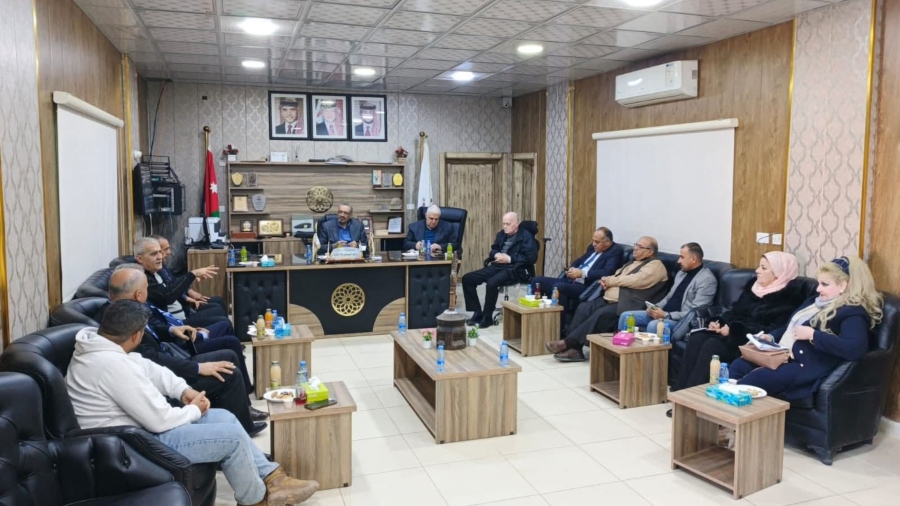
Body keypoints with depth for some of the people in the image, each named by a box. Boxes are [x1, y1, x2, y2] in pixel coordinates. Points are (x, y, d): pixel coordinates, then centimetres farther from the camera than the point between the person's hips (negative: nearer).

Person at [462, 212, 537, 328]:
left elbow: (531, 258, -13)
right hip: (497, 266, 8)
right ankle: (477, 313, -2)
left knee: (491, 283, -36)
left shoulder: (526, 236, -4)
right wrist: (496, 255, -3)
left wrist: (509, 259, -16)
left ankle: (487, 317, -18)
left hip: (515, 269, -8)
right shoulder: (501, 234, 17)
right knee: (467, 279, -7)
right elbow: (493, 249, 23)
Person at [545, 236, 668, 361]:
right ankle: (573, 348, -19)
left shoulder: (655, 265, 0)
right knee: (584, 307, -15)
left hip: (626, 305, -8)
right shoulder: (632, 263, 26)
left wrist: (612, 280, -7)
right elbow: (614, 276, 24)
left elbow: (636, 280, -16)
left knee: (602, 313, -31)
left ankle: (567, 343, -29)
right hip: (608, 299, 8)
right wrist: (606, 281, 0)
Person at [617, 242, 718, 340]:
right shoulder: (682, 273, 15)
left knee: (653, 325, -37)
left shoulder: (707, 279, -12)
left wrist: (666, 315, -22)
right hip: (663, 313, 9)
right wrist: (656, 307, 2)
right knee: (626, 316, -2)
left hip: (681, 321, -9)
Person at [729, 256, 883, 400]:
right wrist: (771, 336, 10)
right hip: (781, 357, 9)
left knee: (755, 378, -30)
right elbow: (790, 325, 32)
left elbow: (855, 349, -24)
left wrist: (812, 335, -20)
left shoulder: (852, 313, -6)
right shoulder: (814, 301, 23)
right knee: (738, 366, -15)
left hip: (808, 366, -9)